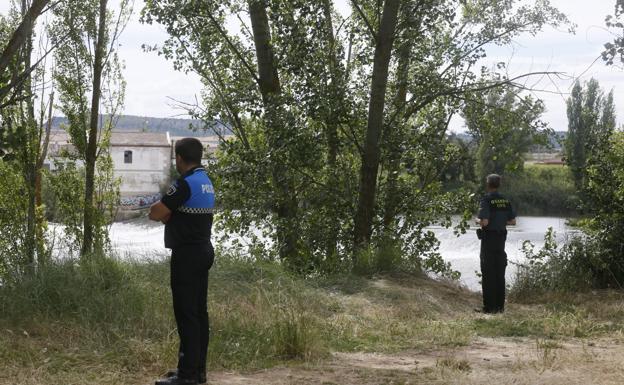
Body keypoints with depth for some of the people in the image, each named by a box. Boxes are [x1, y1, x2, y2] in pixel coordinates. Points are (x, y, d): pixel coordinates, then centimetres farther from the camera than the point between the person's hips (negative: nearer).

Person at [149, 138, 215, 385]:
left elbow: (155, 214, -15)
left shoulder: (185, 184, -17)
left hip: (187, 255, -9)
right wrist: (168, 211, 2)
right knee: (199, 311, 12)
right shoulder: (206, 182, 13)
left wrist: (162, 209, 5)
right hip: (203, 251, 9)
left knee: (186, 314, -6)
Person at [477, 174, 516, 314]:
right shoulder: (506, 201, 6)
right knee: (500, 273, 10)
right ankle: (500, 306, 13)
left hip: (489, 238, -6)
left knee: (488, 274, -2)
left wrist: (478, 221, -1)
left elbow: (484, 222, -22)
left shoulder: (486, 200, -13)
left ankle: (489, 306, -1)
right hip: (501, 238, 6)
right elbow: (513, 221, 8)